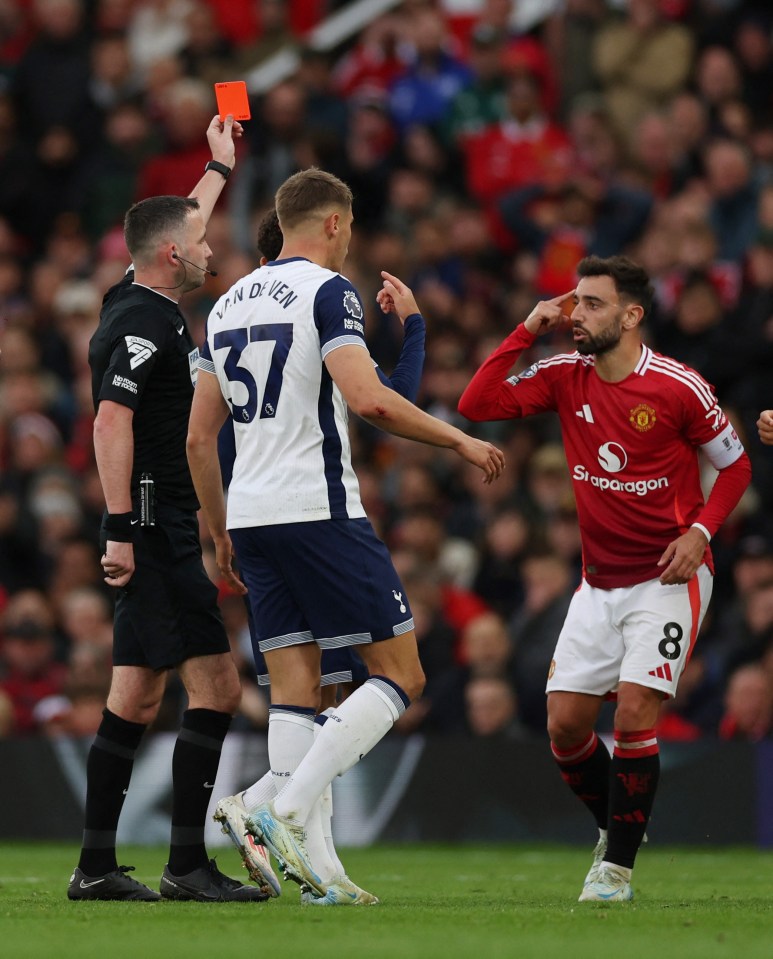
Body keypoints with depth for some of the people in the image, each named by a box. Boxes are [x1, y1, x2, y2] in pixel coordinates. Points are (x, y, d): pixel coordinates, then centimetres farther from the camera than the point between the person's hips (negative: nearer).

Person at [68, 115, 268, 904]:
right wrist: (121, 528, -24)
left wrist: (219, 167, 47)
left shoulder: (140, 306, 15)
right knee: (216, 690, -11)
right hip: (157, 533, -10)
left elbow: (181, 226, 35)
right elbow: (111, 424, -20)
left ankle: (97, 866, 9)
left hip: (155, 535, 10)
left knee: (136, 697, 8)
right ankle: (187, 865, -12)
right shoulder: (143, 324, -13)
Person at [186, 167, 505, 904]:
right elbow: (368, 399, -20)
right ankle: (286, 810, -15)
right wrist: (459, 440, -9)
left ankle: (311, 858, -1)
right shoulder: (327, 290, -6)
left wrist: (221, 535, 25)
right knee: (399, 676, -1)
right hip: (318, 510, -8)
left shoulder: (229, 304, 17)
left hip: (251, 515, 8)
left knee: (294, 690, 7)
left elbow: (198, 438, 17)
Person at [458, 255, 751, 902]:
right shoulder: (566, 376, 0)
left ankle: (617, 866, -4)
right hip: (600, 581, 5)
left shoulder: (678, 387, -12)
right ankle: (618, 826, 26)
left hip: (668, 577, -5)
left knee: (634, 714, -17)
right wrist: (528, 332, -9)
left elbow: (736, 464, -1)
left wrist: (700, 533, -15)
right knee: (565, 724, 0)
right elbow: (476, 405, -6)